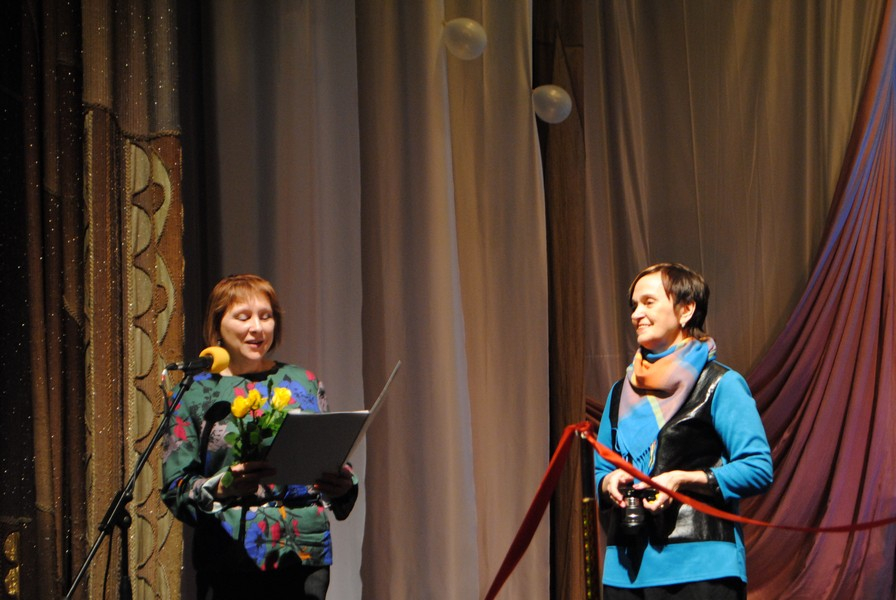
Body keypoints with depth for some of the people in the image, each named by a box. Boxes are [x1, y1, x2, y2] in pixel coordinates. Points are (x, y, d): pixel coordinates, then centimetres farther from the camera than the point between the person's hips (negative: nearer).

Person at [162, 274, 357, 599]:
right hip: (229, 557, -2)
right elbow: (175, 487, 1)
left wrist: (343, 484, -8)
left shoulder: (304, 383, 14)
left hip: (304, 552, 2)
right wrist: (223, 486, -18)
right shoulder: (195, 393, 6)